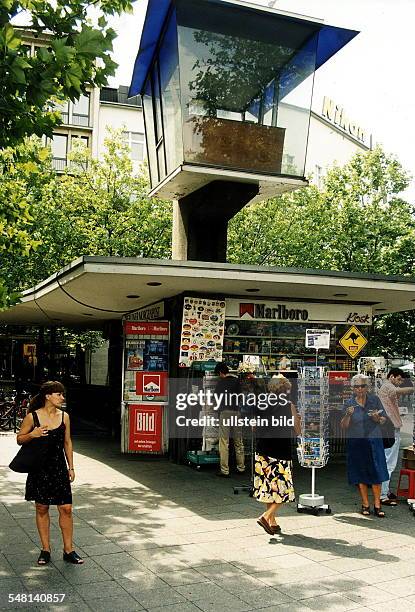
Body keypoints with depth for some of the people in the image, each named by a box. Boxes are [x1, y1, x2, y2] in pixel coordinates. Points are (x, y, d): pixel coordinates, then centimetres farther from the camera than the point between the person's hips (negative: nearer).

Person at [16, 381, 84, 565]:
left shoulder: (64, 416, 2)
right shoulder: (32, 417, -6)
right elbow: (20, 439, 3)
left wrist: (71, 467, 9)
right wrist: (32, 435, -19)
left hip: (59, 469, 2)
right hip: (39, 469, -2)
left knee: (66, 508, -1)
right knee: (42, 509, 7)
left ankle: (68, 550, 11)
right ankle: (45, 549, 21)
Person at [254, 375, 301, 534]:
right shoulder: (289, 406, -6)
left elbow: (254, 428, 11)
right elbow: (297, 432, 1)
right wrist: (297, 420, 20)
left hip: (263, 451, 5)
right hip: (281, 452, -5)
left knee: (269, 487, 13)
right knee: (282, 489, 4)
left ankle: (272, 522, 18)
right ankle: (265, 516, -10)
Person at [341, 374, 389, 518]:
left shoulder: (375, 399, 2)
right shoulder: (349, 403, 0)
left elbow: (384, 420, 6)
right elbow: (344, 427, -2)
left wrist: (377, 418, -16)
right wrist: (348, 415, -20)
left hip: (374, 440, 0)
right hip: (356, 442, 0)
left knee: (376, 473, -1)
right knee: (360, 474, 6)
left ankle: (377, 506, 8)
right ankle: (365, 505, 18)